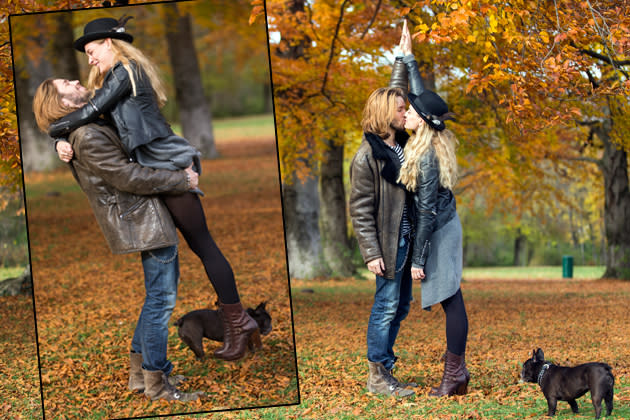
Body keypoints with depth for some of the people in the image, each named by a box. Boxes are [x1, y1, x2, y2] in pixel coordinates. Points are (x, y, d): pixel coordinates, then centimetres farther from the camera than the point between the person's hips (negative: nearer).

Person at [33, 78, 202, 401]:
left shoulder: (93, 128, 13)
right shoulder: (88, 138, -20)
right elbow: (130, 177, -20)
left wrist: (178, 169, 12)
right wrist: (182, 181, -12)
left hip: (148, 217, 11)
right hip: (145, 222, -11)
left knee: (159, 295, 18)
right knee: (161, 298, -6)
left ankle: (139, 371, 25)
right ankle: (155, 383, 2)